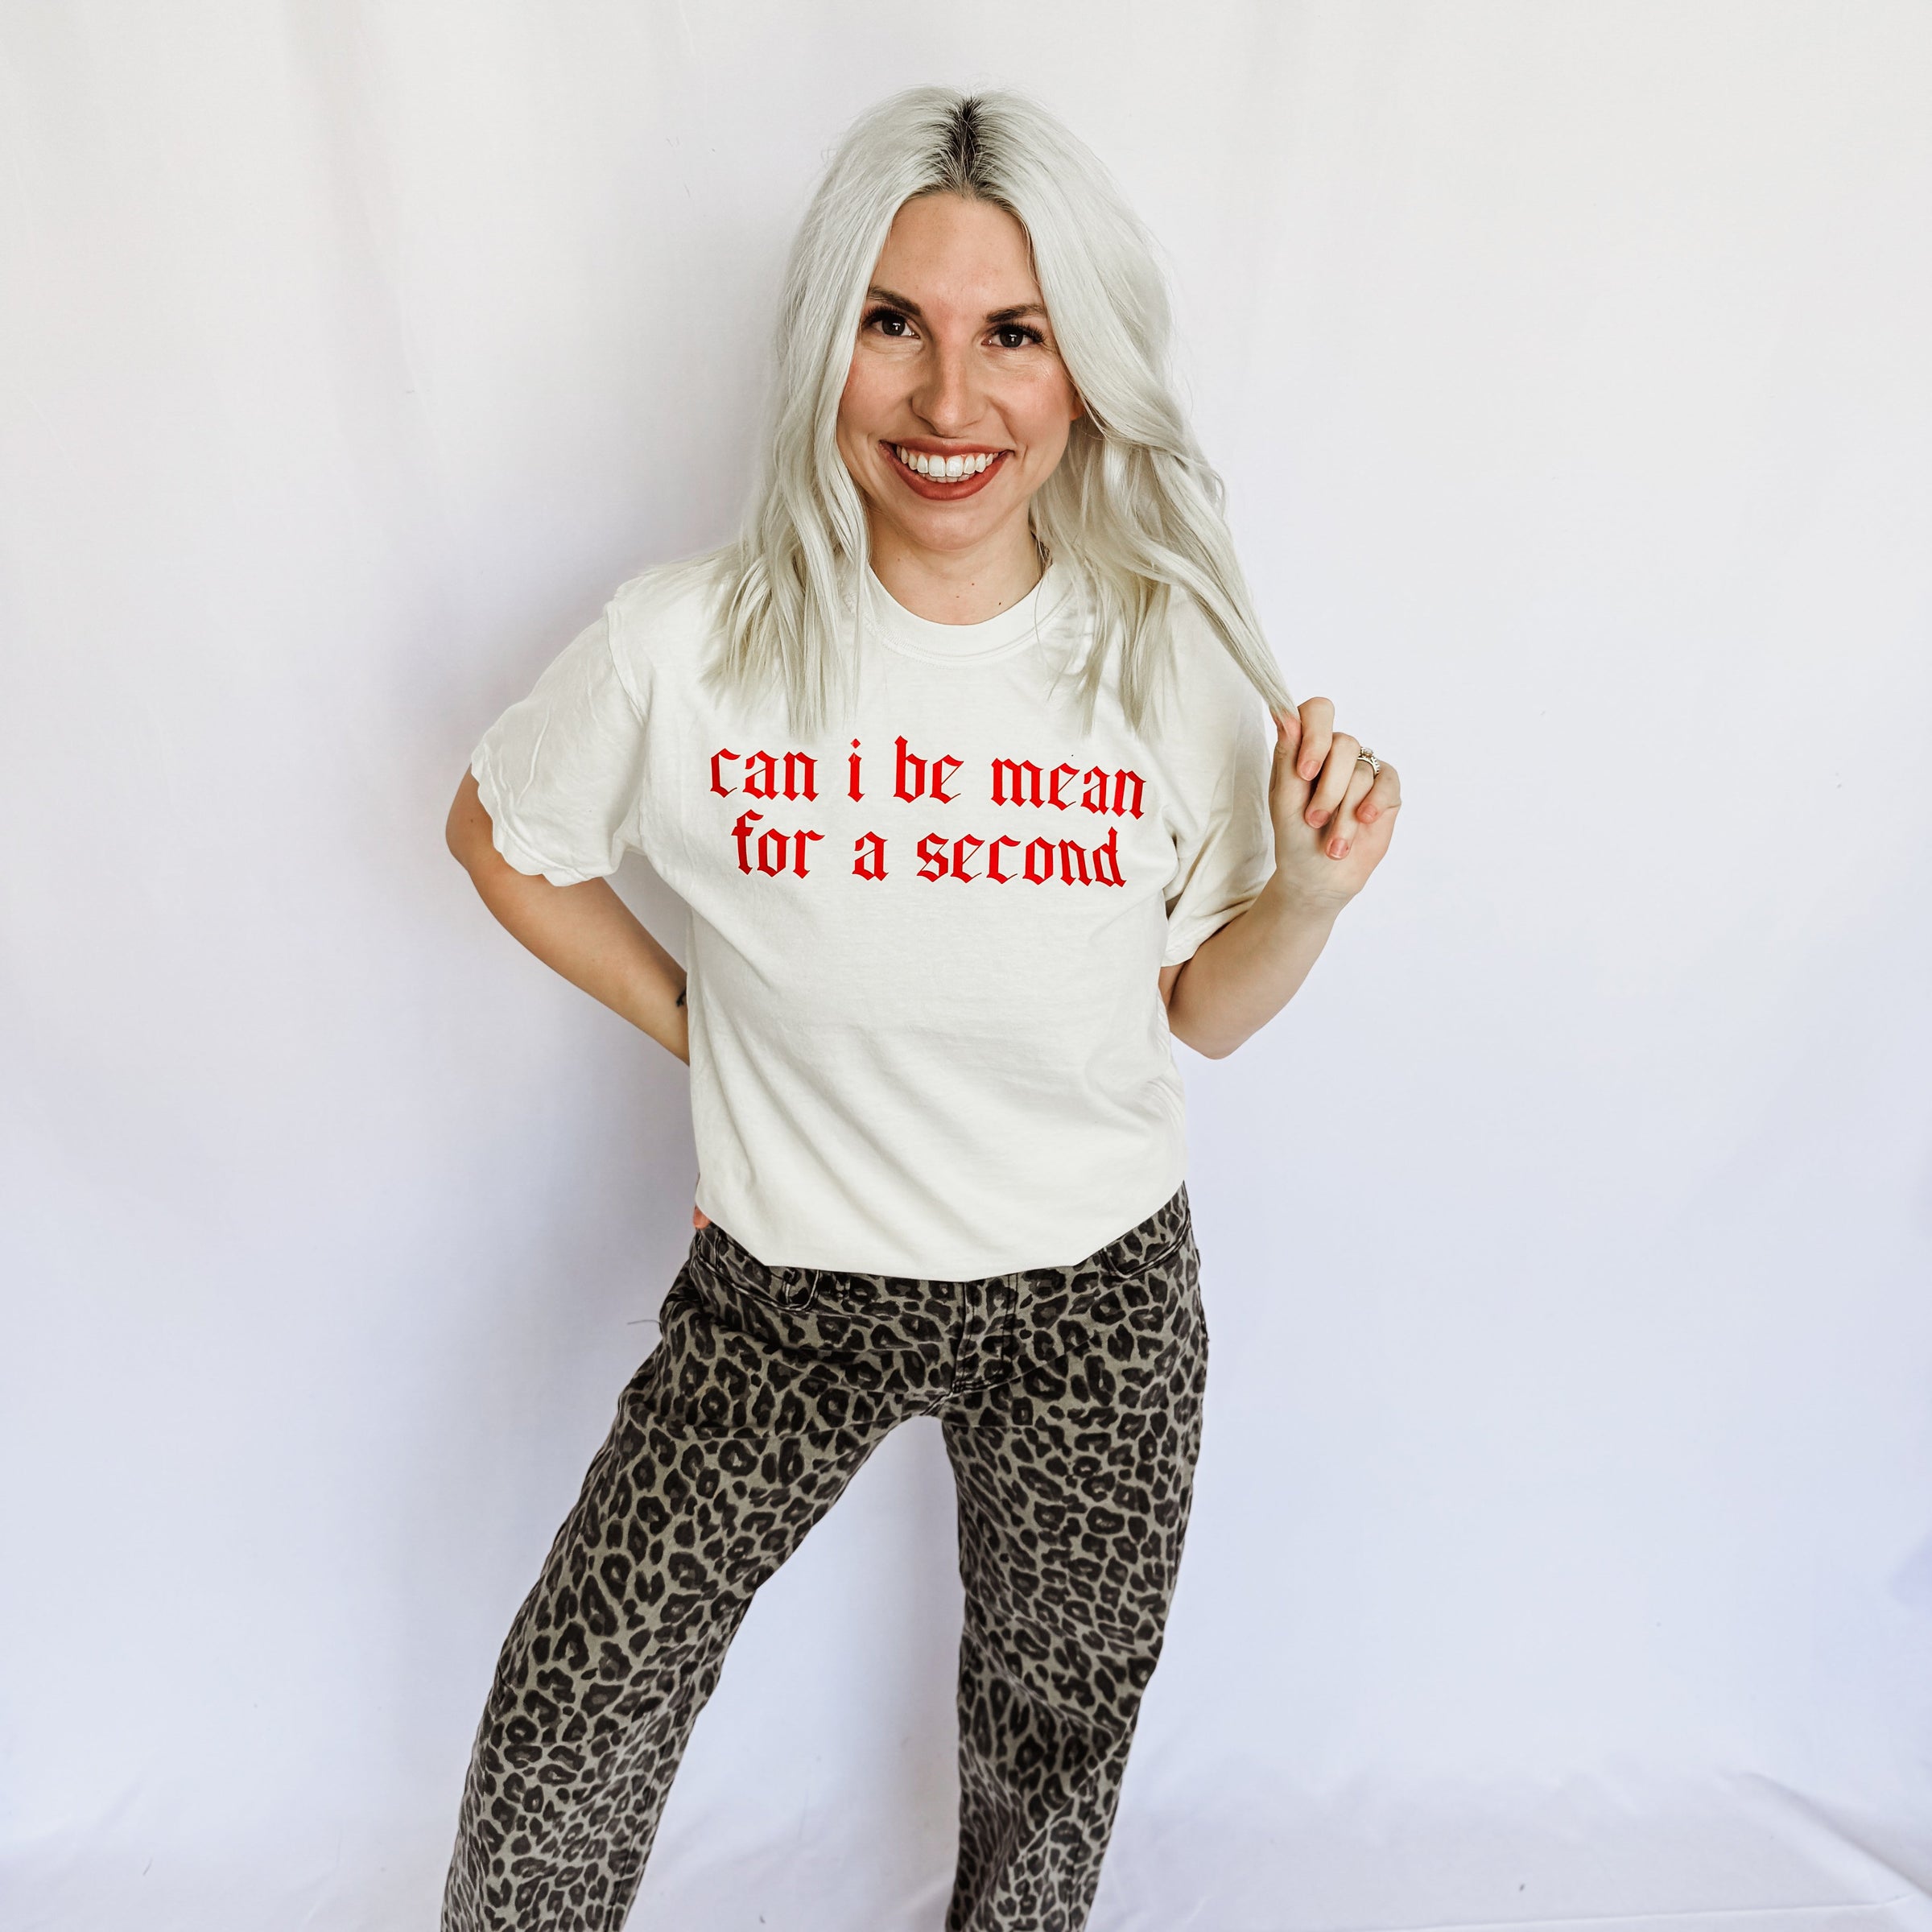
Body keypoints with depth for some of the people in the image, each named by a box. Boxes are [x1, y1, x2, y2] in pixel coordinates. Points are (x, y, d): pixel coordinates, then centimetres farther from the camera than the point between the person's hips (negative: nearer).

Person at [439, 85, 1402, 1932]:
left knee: (1050, 1728, 24)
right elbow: (498, 835, 4)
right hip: (785, 1286, -1)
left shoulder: (1173, 655, -11)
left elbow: (1202, 1012, -2)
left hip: (1097, 1295, 2)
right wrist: (697, 1025, -1)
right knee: (566, 1723, 6)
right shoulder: (689, 643, -15)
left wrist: (1310, 892, -21)